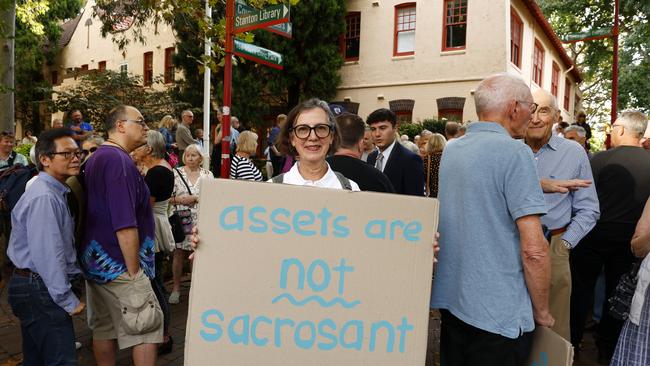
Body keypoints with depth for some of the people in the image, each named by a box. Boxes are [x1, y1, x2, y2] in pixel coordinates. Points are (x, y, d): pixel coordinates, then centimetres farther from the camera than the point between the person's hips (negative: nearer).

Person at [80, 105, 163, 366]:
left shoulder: (95, 158, 12)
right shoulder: (119, 160, -19)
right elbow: (125, 224, -25)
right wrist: (134, 271, -17)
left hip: (95, 259, 10)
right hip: (119, 263, -10)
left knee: (103, 327, 17)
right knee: (148, 326, 0)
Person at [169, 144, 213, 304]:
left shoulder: (208, 175, 5)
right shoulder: (176, 173, 3)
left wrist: (195, 198, -12)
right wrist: (178, 199, -17)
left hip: (200, 221, 0)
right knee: (178, 253, 6)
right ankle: (176, 288, 20)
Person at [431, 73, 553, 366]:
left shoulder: (450, 150, 6)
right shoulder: (514, 151, -16)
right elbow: (534, 249, -19)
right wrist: (542, 312, -6)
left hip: (449, 298, 7)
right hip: (498, 311, -7)